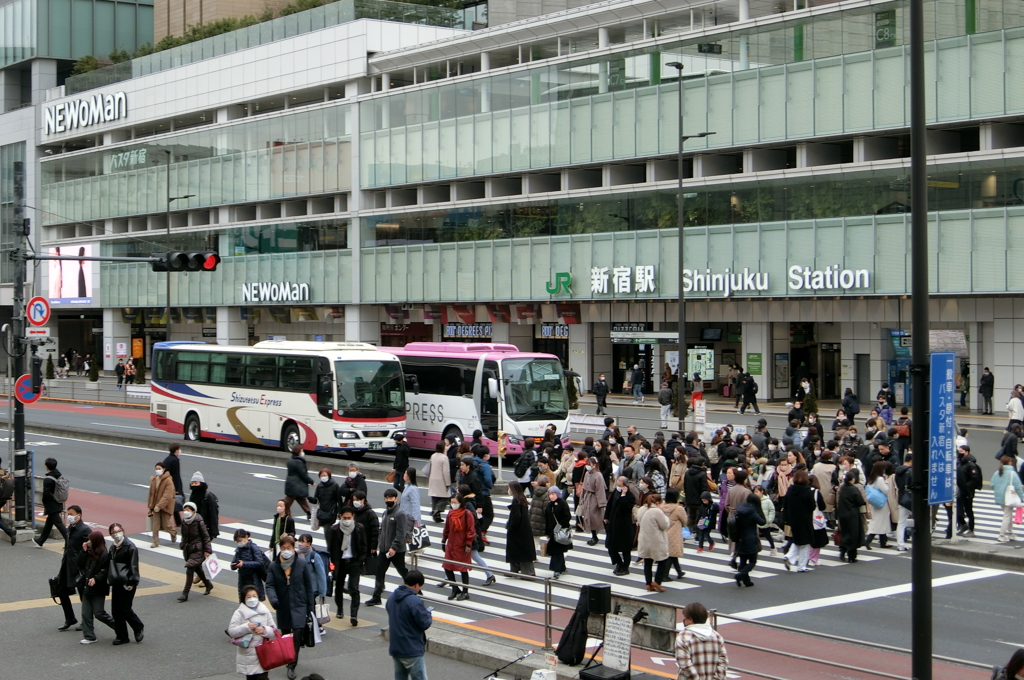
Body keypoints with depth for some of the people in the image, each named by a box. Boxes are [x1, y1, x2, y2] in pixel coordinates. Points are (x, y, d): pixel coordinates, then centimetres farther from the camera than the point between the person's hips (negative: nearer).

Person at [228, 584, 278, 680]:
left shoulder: (265, 611, 6)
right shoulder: (239, 613, -4)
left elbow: (274, 631, 6)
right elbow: (231, 631, -9)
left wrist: (264, 630, -14)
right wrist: (246, 627, -20)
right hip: (247, 656, -2)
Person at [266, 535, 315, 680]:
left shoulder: (302, 564, -3)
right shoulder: (274, 566, 1)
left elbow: (309, 585, 2)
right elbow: (269, 585, -3)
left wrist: (310, 606, 1)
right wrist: (273, 597, -24)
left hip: (299, 606, -2)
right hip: (282, 607, 3)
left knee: (297, 634, -14)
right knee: (285, 636, 12)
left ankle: (292, 666, -9)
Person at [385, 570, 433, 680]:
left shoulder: (391, 598, 5)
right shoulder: (415, 601, -22)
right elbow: (425, 624, -19)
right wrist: (428, 614, 3)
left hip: (394, 648, 8)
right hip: (412, 650, -8)